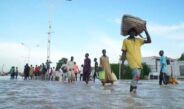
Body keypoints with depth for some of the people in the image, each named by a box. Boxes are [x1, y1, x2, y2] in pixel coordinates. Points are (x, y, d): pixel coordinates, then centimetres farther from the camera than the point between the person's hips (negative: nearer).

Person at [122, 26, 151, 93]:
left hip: (139, 61, 5)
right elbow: (124, 53, 4)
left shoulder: (139, 40, 14)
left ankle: (132, 90, 23)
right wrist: (122, 63, -1)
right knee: (137, 75, -21)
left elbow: (149, 41, 5)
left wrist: (146, 31, -2)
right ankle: (133, 88, -7)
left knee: (136, 76, 9)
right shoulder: (125, 41, 5)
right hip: (132, 61, -5)